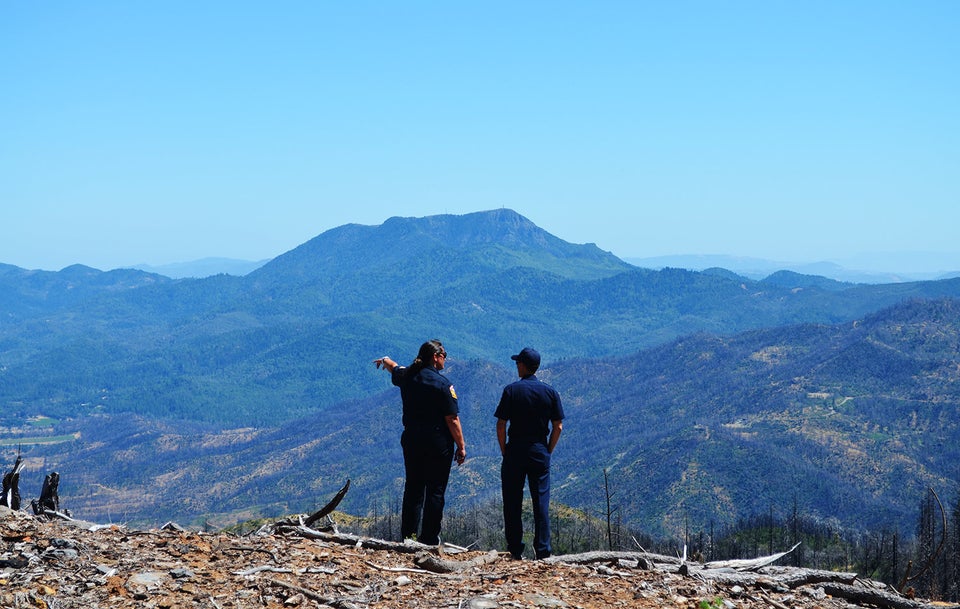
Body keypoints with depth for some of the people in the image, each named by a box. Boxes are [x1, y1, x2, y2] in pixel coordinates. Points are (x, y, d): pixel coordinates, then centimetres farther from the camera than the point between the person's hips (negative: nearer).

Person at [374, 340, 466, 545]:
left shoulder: (407, 376, 4)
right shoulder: (441, 383, -14)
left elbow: (395, 369, 30)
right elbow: (452, 419, -15)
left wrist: (385, 361, 54)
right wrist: (461, 447, -7)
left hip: (411, 440, 6)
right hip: (438, 443, -6)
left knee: (413, 488, 13)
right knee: (435, 490, 1)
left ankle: (408, 535, 16)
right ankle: (429, 538, 1)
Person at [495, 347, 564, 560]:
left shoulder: (511, 390, -6)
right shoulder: (550, 392, 1)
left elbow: (501, 425, -8)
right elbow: (558, 427, 1)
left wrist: (504, 451, 3)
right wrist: (548, 451, 11)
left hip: (515, 450, -2)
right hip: (540, 452, 2)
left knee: (512, 503, 6)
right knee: (541, 502, 4)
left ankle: (515, 550, 7)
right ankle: (543, 550, 1)